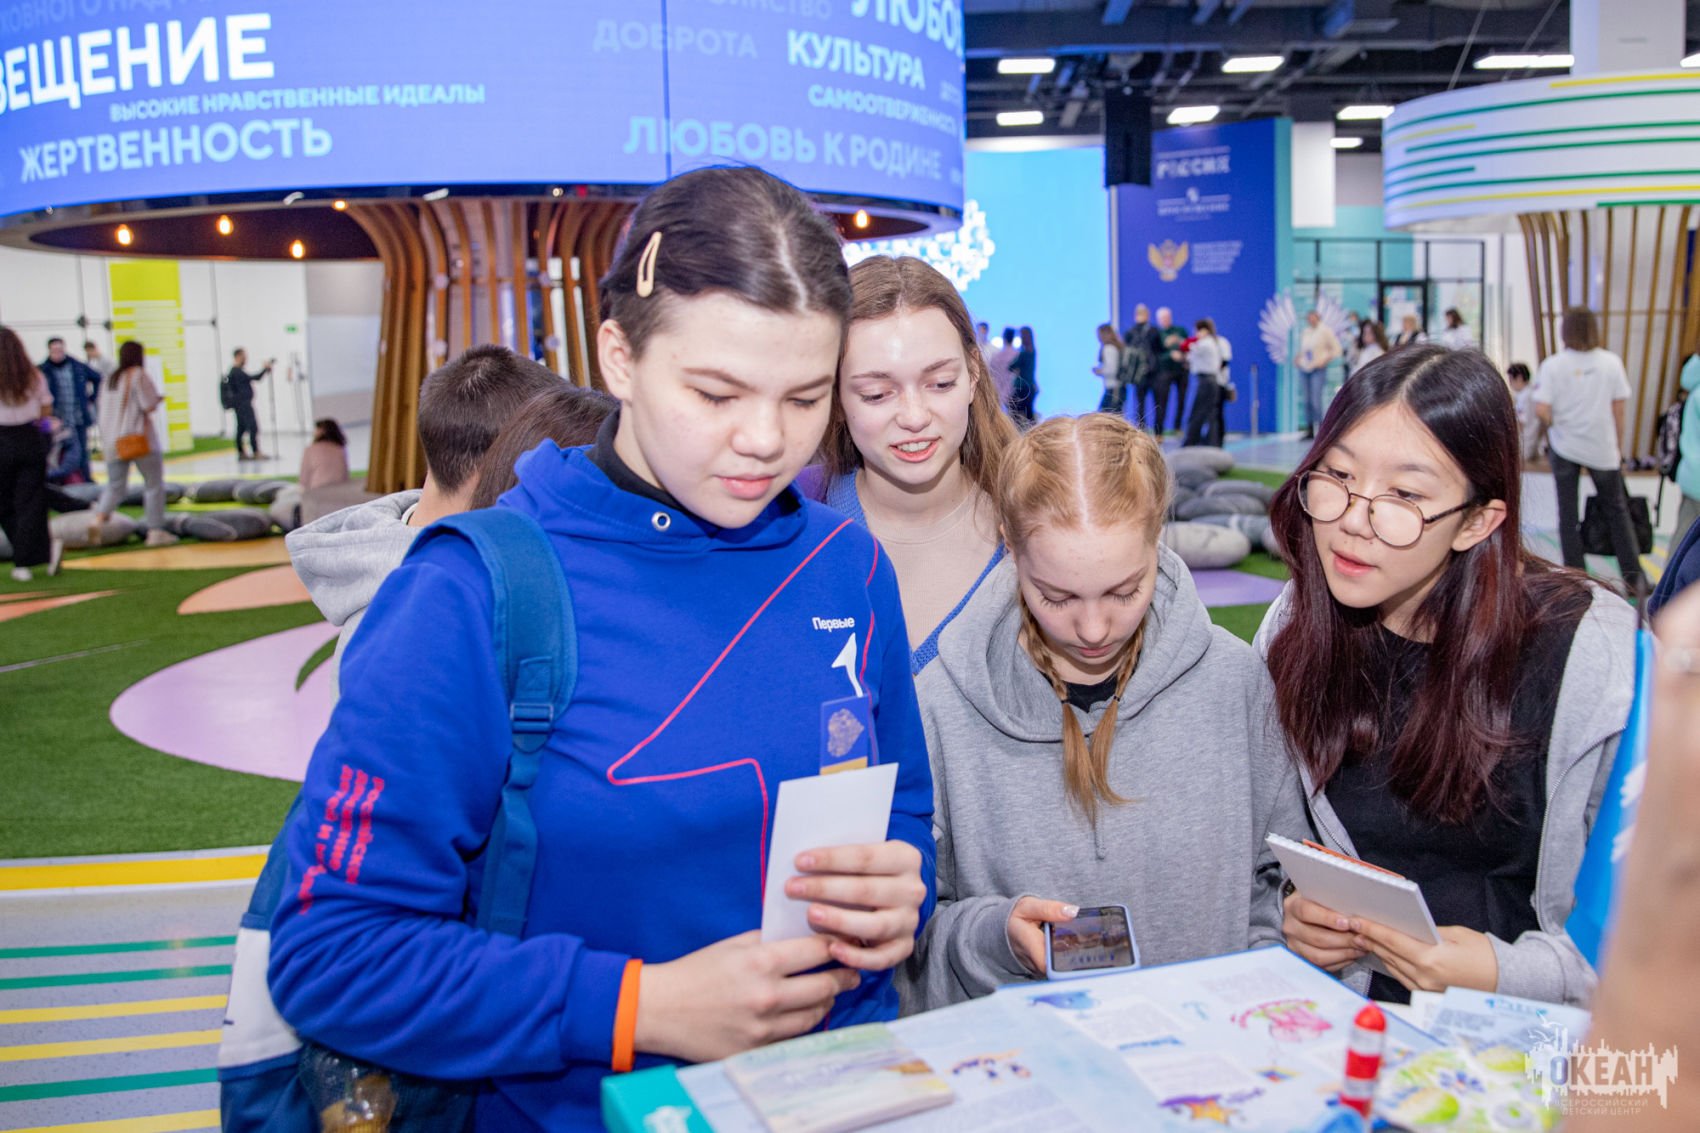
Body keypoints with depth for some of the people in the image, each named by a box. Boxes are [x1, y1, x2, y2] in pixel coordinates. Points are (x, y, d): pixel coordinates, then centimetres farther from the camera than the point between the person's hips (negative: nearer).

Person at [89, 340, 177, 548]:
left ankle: (98, 519, -11)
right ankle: (155, 531, 3)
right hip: (139, 438, -6)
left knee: (115, 485, 13)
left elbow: (103, 410, 15)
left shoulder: (110, 379, 14)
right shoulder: (140, 376, -8)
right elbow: (150, 406, -14)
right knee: (154, 484, 3)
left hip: (113, 441, 6)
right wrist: (158, 399, 5)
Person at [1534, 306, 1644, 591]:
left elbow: (1542, 411, -16)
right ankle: (1633, 576, 14)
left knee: (1567, 511, 9)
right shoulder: (1611, 362, -5)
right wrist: (1618, 449, 8)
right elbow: (1618, 410, -2)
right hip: (1602, 448, 1)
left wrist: (1555, 424, 6)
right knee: (1615, 508, 14)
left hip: (1565, 446, -1)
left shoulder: (1553, 365, -9)